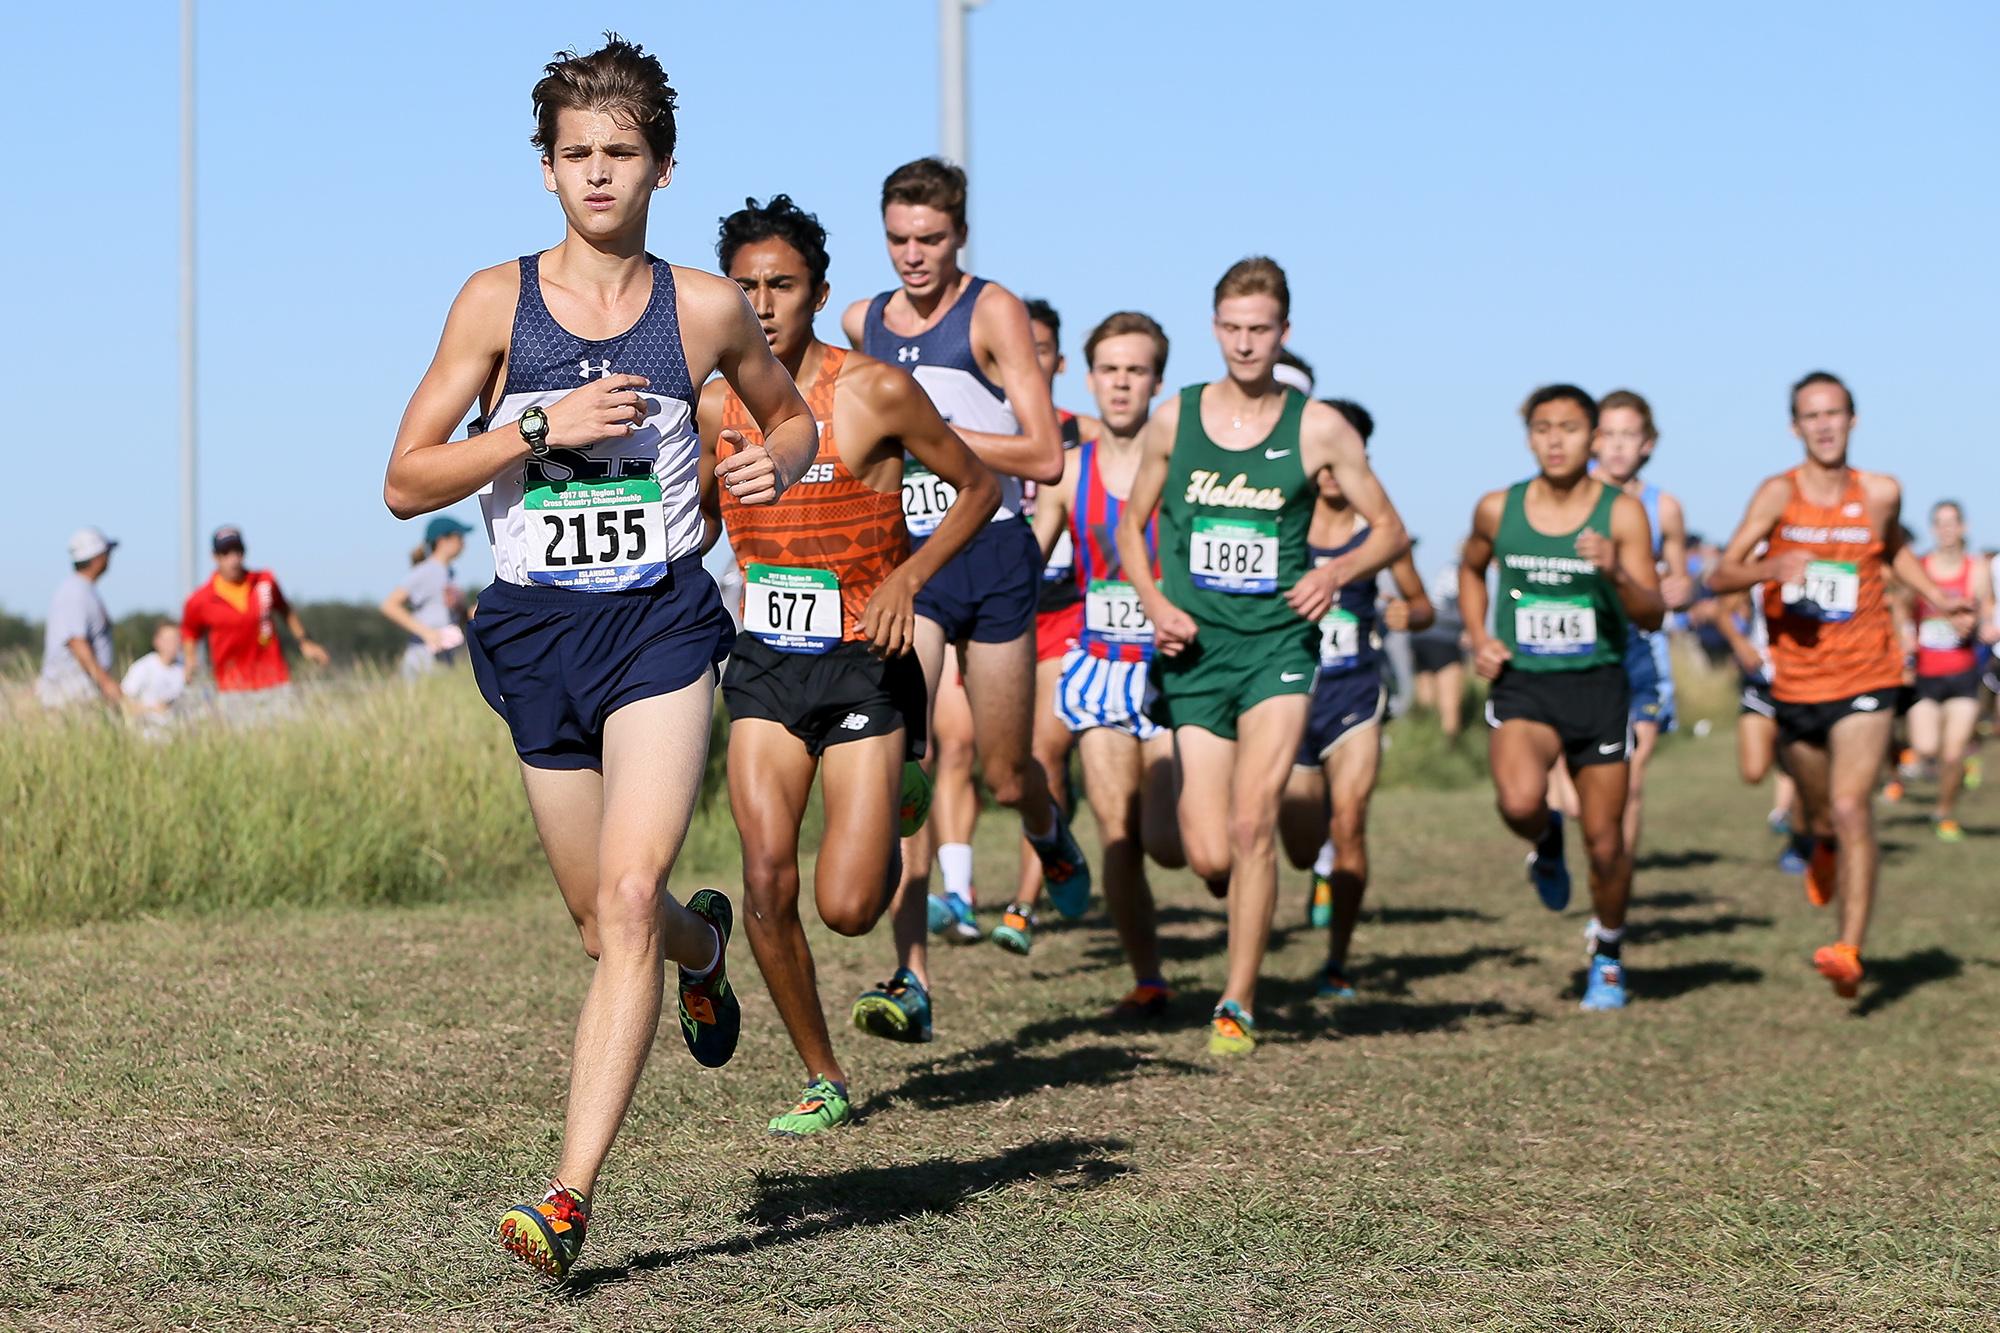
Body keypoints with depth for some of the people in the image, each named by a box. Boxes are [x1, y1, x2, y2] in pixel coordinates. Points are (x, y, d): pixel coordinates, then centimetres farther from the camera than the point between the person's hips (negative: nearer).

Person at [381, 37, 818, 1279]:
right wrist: (541, 427, -14)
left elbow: (794, 416, 21)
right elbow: (406, 483, -1)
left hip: (662, 624, -2)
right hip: (537, 628, 2)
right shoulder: (498, 301, 1)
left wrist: (775, 461, -3)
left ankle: (573, 1195, -18)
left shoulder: (706, 308, 2)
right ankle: (704, 942, 51)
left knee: (628, 898, -19)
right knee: (608, 927, 13)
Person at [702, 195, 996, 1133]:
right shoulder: (715, 408, 0)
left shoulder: (877, 394, -11)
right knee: (767, 881, -13)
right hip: (764, 666, 3)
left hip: (864, 663, -3)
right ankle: (822, 1081, 6)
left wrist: (906, 577, -13)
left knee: (847, 907, -9)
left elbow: (979, 486, 1)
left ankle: (887, 827, 29)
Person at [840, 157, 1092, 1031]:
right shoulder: (861, 323, 8)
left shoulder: (993, 312, -5)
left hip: (994, 556, -2)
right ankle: (910, 978, -20)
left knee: (1004, 777, 9)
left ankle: (1049, 831, 48)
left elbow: (1045, 456, -12)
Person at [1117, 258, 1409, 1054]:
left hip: (1278, 641, -2)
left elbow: (1390, 530, 7)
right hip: (1195, 649, 2)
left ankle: (1239, 1004, -5)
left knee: (1252, 823, -16)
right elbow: (1130, 526, 15)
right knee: (1209, 856, -4)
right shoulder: (1174, 419, 5)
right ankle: (1251, 903, 33)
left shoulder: (1318, 428, 0)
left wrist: (1337, 571, -13)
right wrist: (1156, 605, -2)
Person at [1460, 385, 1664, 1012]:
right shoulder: (1498, 509, 1)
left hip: (1598, 684, 0)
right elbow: (1471, 569, 22)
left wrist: (1616, 572, -28)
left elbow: (1652, 616, -9)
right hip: (1522, 684, 0)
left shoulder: (1621, 513, -5)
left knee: (1605, 843, 4)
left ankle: (1608, 953, 31)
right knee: (1520, 802, -28)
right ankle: (1545, 842, 10)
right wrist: (1479, 639, 6)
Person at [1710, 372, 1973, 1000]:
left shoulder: (1881, 494, -1)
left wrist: (1937, 598, 10)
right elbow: (1720, 577, -13)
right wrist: (1770, 568, -33)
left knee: (1851, 807, -18)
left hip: (1865, 680, -1)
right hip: (1796, 683, 1)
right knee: (1821, 815, 17)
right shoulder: (1779, 494, -8)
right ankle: (1823, 854, 55)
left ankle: (1850, 951, -21)